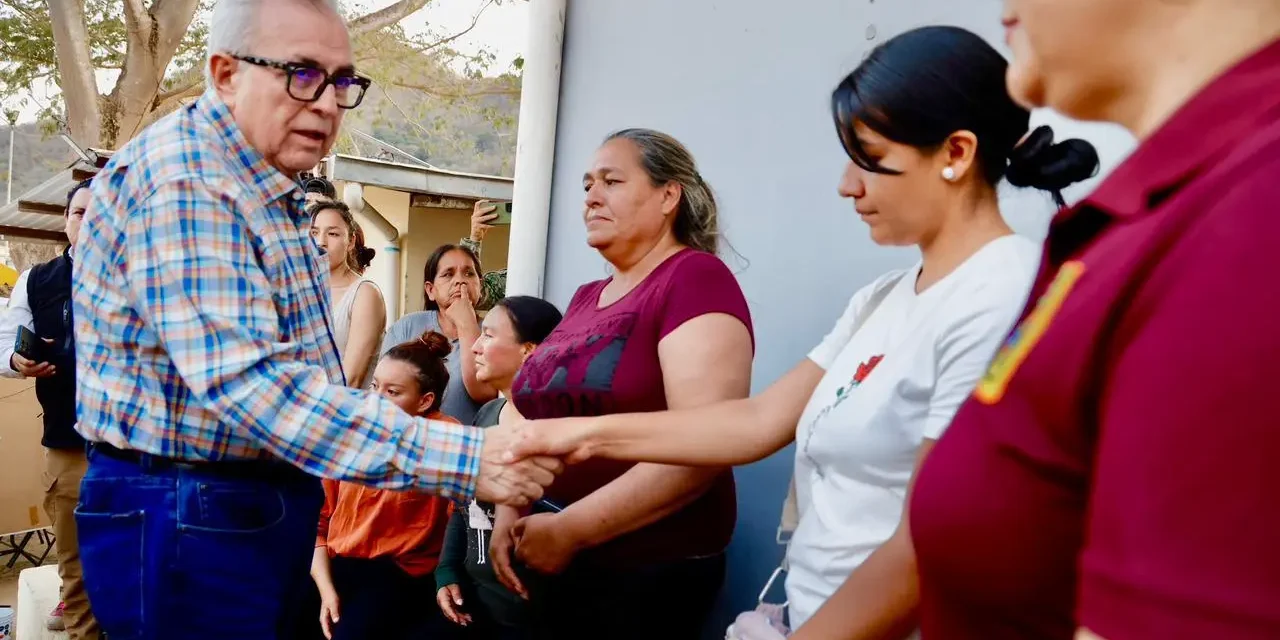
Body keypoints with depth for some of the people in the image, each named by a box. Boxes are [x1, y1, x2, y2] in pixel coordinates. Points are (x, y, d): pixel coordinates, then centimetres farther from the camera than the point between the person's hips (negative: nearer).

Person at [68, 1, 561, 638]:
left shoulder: (269, 189, 11)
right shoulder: (181, 180, -21)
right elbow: (247, 382, -33)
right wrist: (464, 458, -36)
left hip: (266, 505, 9)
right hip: (185, 520, -9)